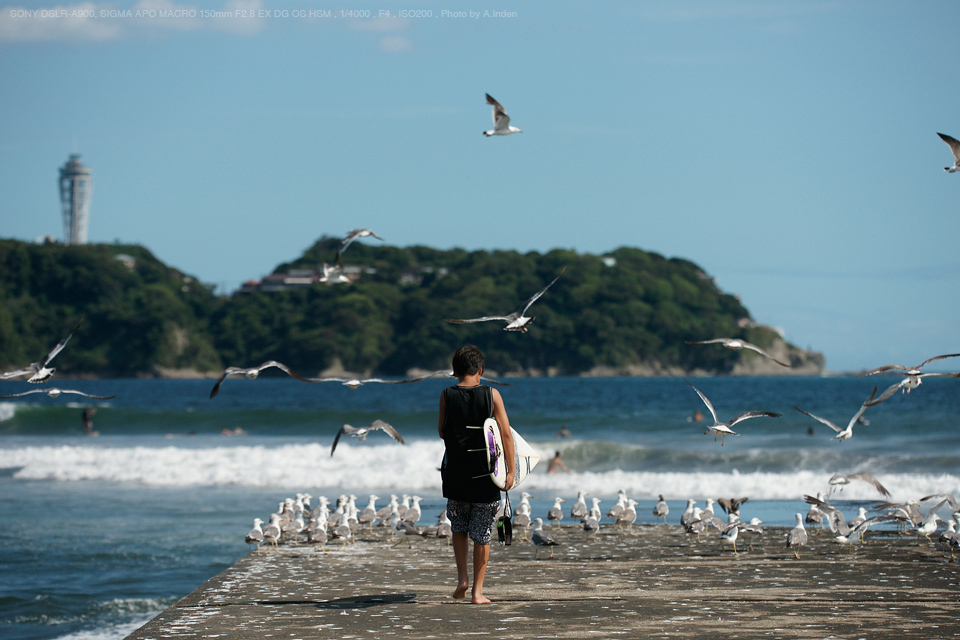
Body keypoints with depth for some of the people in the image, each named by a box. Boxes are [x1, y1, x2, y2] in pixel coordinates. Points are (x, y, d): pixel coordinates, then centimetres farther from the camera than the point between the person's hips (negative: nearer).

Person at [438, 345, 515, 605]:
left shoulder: (447, 395, -4)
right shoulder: (492, 395, -5)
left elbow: (442, 431, 6)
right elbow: (506, 433, -7)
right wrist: (511, 470, -4)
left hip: (456, 471, 1)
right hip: (486, 474, -1)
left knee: (459, 527, 20)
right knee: (482, 533, 6)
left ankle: (462, 579, 7)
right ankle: (477, 590, 6)